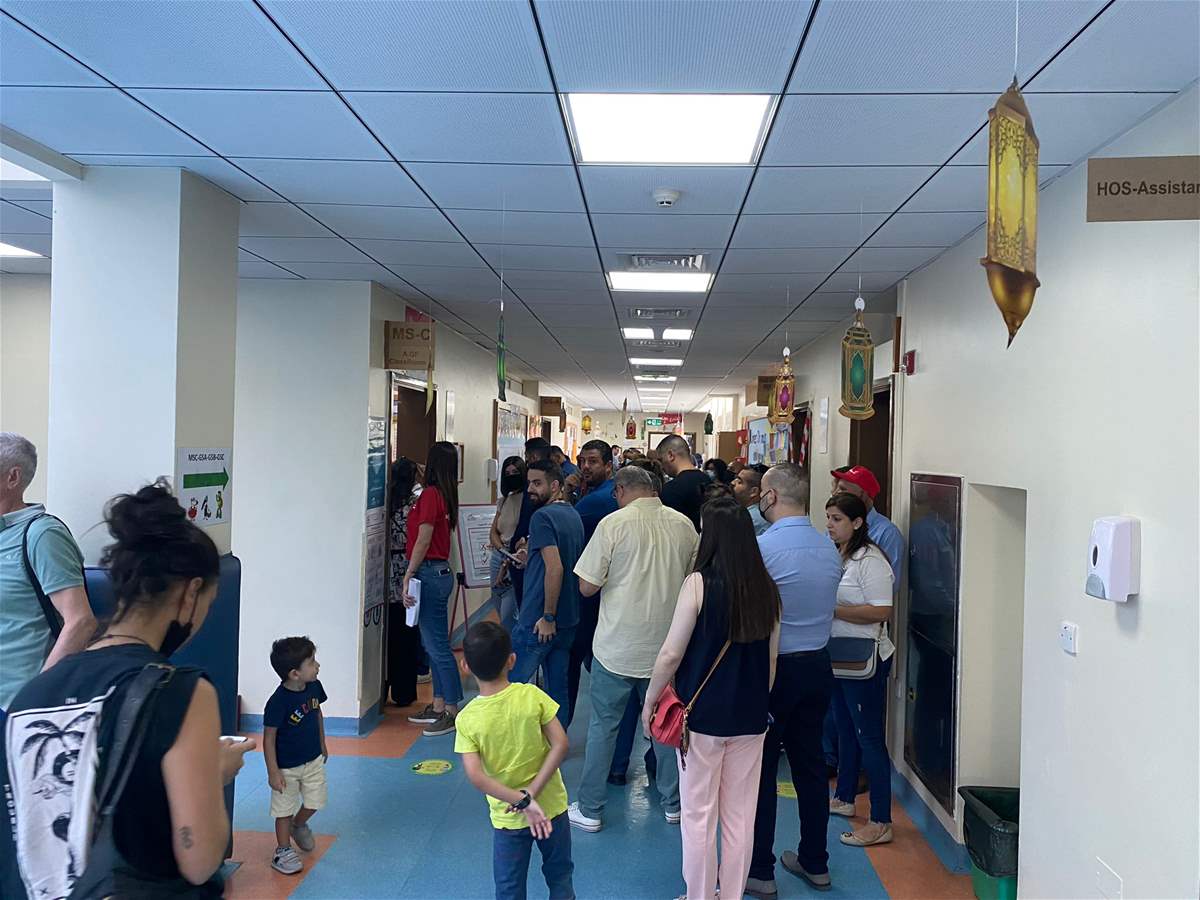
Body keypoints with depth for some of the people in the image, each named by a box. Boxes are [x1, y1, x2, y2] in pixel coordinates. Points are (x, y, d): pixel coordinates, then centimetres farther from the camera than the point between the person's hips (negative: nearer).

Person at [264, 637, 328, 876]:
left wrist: (322, 744, 18)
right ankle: (283, 851, 30)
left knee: (315, 802, 14)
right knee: (285, 809, 11)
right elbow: (269, 738, -20)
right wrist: (273, 772, -17)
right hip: (286, 767, -6)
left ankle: (298, 825, 45)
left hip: (313, 760, 6)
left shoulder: (314, 687, -11)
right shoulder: (278, 702, -29)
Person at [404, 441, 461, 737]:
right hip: (440, 571, 9)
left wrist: (408, 576, -12)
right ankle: (438, 706, 23)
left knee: (438, 645, -4)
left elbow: (423, 540, -16)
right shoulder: (445, 495, 10)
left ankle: (451, 711, 3)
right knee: (432, 643, 15)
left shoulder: (430, 494, -14)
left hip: (429, 572, -9)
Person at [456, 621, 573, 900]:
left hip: (507, 818, 0)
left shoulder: (467, 719, -16)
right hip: (551, 808, 1)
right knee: (560, 876, 24)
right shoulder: (532, 695, -16)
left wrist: (523, 801, -21)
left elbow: (476, 776, -23)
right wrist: (532, 793, -18)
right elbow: (560, 744, -19)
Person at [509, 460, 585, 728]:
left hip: (539, 621, -8)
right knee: (558, 687, 13)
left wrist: (548, 617, -20)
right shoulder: (573, 515, 11)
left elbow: (556, 568, -24)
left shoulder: (542, 516, -15)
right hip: (568, 620, 8)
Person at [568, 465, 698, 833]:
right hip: (666, 645, 4)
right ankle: (673, 803, 29)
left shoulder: (614, 523, -13)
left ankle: (589, 810, 18)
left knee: (603, 726, 9)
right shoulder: (683, 524, -2)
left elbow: (587, 587, -12)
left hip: (618, 646, -3)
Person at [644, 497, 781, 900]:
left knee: (698, 816, 11)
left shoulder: (699, 582, -15)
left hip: (702, 714, -4)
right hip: (750, 716, 5)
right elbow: (771, 658, 8)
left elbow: (671, 654, -14)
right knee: (740, 817, 15)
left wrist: (650, 700, 0)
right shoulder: (767, 588, -1)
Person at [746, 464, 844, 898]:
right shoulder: (830, 548, 1)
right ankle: (815, 862, 29)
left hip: (770, 669, -6)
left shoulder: (760, 547, -19)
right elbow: (825, 603, 11)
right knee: (810, 764, 17)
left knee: (760, 771, 5)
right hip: (818, 666, 6)